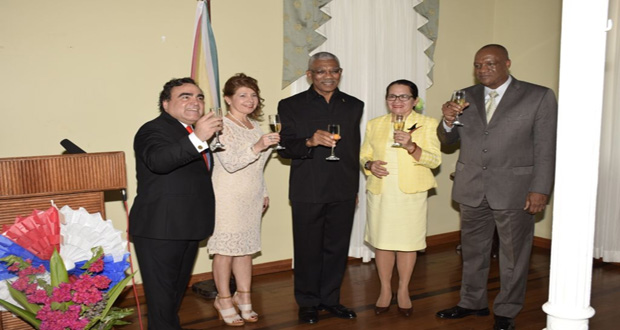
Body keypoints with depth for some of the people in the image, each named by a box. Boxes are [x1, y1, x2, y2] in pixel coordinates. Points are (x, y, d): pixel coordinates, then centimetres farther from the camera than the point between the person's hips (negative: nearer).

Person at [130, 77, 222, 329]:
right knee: (162, 297, -3)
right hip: (159, 230, -9)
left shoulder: (194, 132, 16)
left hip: (188, 228, 9)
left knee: (176, 292, 22)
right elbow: (158, 161, -36)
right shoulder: (154, 130, -13)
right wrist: (197, 139, -45)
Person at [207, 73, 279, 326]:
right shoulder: (222, 126, -12)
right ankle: (224, 300, 15)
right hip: (228, 198, -7)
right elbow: (230, 163, -23)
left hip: (251, 197, 7)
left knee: (246, 247, 12)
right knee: (226, 249, 2)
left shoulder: (254, 125, 12)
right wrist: (257, 147, -34)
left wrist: (263, 192, 20)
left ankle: (243, 297, 24)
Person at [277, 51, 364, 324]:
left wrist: (354, 188, 13)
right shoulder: (290, 106, 0)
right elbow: (284, 148, -6)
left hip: (344, 192, 3)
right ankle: (308, 302, 24)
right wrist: (309, 142, -25)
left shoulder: (354, 106, 9)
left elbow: (355, 150, 13)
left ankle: (330, 298, 28)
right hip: (307, 192, -3)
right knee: (308, 249, 7)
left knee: (337, 248, 11)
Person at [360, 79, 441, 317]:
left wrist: (411, 147, -23)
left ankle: (403, 291, 23)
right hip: (380, 192, 2)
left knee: (407, 243, 6)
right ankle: (385, 290, 23)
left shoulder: (427, 124, 1)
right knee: (382, 242, 7)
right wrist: (370, 165, -9)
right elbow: (364, 155, 14)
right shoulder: (374, 125, 11)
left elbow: (434, 160, -6)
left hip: (411, 193, -2)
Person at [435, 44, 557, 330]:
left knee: (513, 254, 9)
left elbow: (545, 148, -6)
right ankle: (472, 302, 34)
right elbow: (448, 140, 9)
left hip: (514, 189, -3)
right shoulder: (465, 97, 6)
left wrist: (540, 190, -12)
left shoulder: (539, 96, -4)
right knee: (473, 250, 16)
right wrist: (447, 121, -13)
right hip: (472, 188, 4)